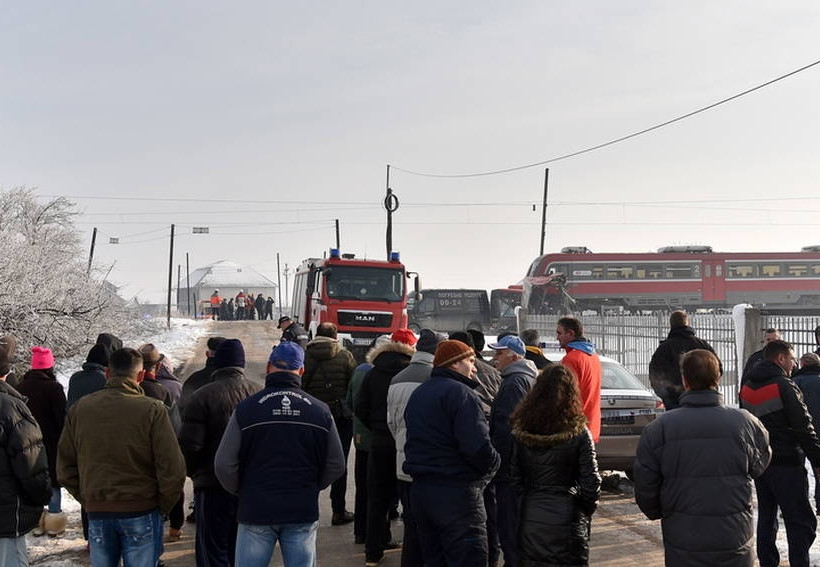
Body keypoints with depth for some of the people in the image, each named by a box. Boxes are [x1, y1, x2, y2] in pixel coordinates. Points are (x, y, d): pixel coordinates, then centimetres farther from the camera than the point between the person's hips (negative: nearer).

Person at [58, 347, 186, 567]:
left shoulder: (79, 408, 2)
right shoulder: (152, 409, -10)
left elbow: (65, 466, 7)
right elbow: (172, 468, -12)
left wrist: (86, 499, 13)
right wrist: (163, 506, 2)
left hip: (97, 512, 3)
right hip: (141, 512, -3)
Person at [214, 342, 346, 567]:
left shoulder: (245, 409, -7)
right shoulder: (320, 410, -2)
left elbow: (224, 465, -7)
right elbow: (336, 466, 3)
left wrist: (241, 491, 11)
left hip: (256, 509, -1)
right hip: (303, 512, 2)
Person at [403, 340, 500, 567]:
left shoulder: (418, 394, 16)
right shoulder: (460, 392, -14)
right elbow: (477, 445, -23)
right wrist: (493, 463, -6)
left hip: (420, 489, 9)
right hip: (456, 493, -9)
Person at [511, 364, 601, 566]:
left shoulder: (520, 431, -4)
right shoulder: (578, 433, -11)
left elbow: (515, 479, -3)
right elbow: (591, 481, -9)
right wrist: (587, 509, 7)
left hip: (530, 520, 3)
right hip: (566, 518, -3)